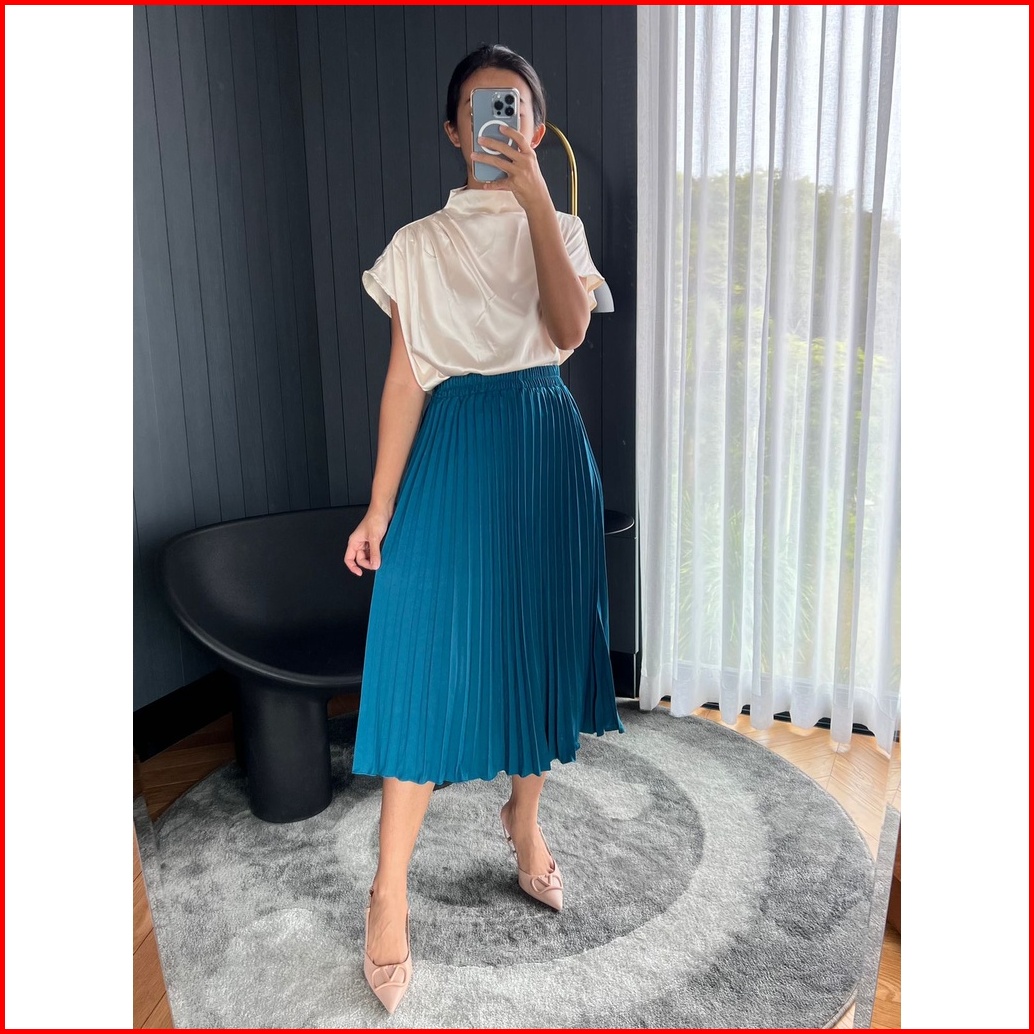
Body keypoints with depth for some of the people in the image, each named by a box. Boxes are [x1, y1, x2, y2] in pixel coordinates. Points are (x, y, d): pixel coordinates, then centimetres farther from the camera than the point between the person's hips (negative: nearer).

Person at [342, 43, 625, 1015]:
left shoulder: (562, 228, 9)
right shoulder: (421, 243, 3)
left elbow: (570, 330, -12)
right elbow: (406, 378, -2)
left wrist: (533, 192, -15)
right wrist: (380, 505, -6)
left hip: (546, 448, 3)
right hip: (454, 451, -3)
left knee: (538, 636, 11)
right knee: (429, 656, -4)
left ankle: (523, 819, 35)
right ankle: (389, 893, 10)